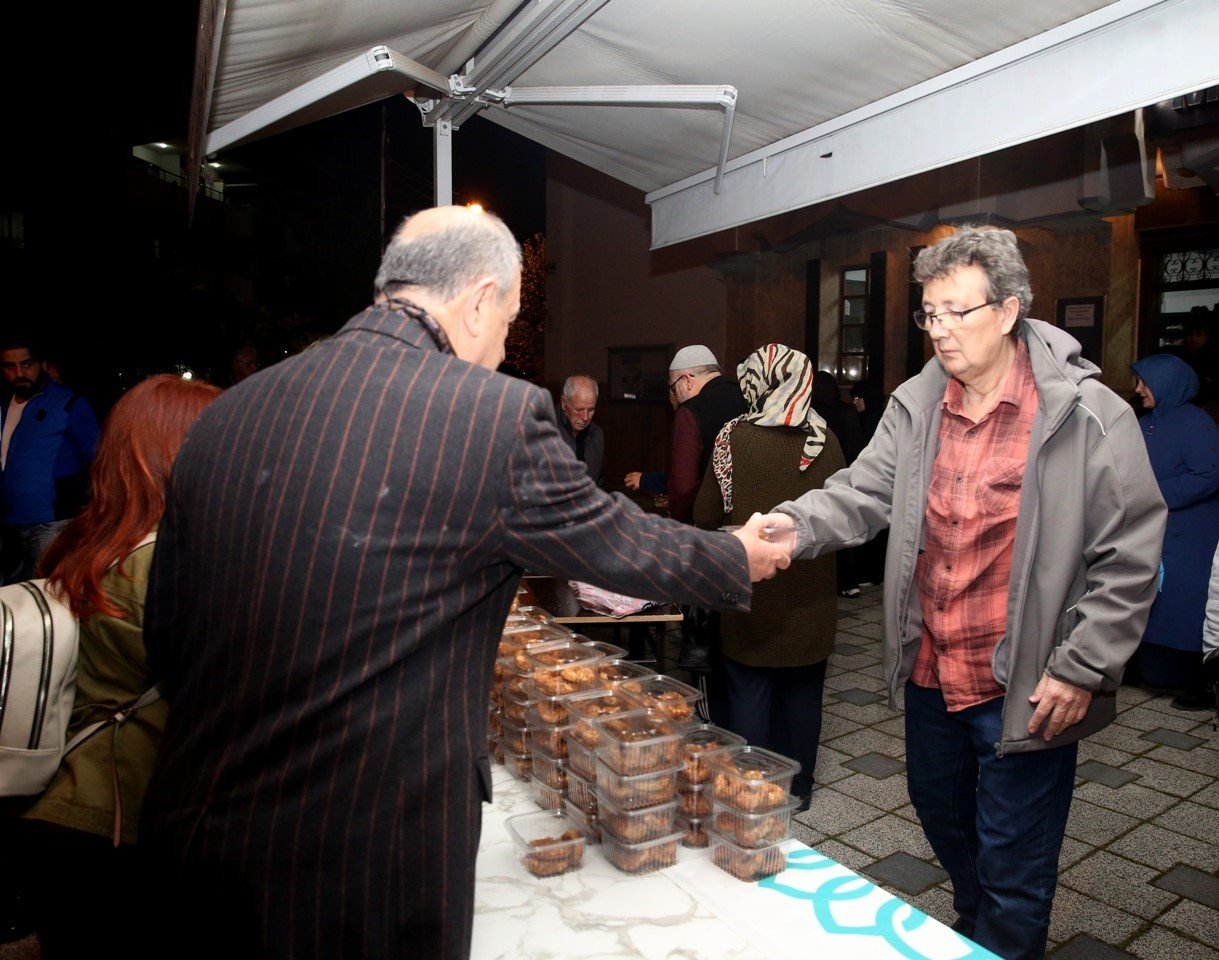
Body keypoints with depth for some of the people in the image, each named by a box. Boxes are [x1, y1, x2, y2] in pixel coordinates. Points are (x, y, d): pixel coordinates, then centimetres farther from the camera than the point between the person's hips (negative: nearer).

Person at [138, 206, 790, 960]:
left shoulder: (224, 415, -1)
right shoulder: (498, 415, -18)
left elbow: (166, 636, 7)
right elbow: (626, 547, -4)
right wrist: (739, 558, 16)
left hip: (199, 846, 6)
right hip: (373, 868, -5)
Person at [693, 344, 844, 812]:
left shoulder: (734, 436, -11)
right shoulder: (826, 441, -3)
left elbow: (706, 516, -7)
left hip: (751, 593, -3)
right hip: (810, 596, 3)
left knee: (749, 692, 9)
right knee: (802, 694, 16)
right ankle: (797, 788, 29)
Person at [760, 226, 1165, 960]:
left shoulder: (1090, 416, -15)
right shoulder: (915, 407, 0)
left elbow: (1131, 556, -12)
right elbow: (862, 494, -5)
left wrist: (1082, 669, -14)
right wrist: (795, 524, -24)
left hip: (1023, 690, -5)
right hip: (931, 673, 6)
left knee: (1013, 867, 11)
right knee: (945, 822, 27)